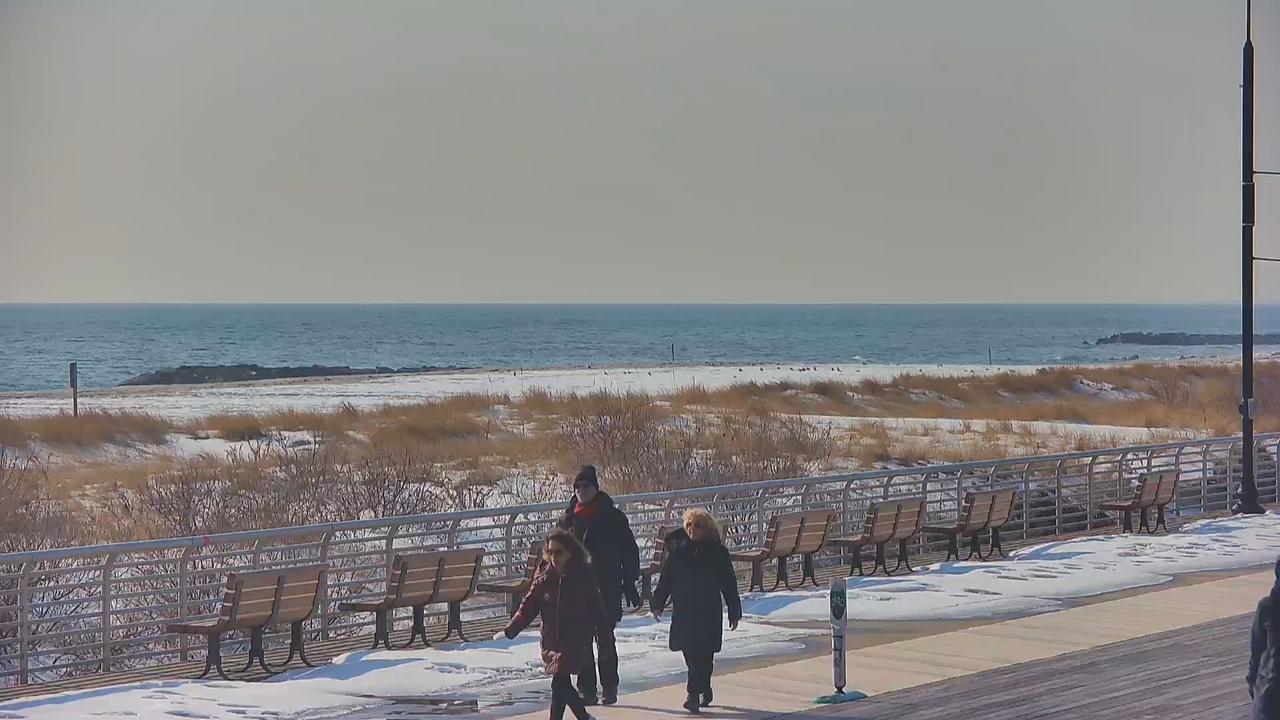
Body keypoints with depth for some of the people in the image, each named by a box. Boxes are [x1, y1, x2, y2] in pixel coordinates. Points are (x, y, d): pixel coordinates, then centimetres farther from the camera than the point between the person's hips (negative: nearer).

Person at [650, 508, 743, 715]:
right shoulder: (677, 550, 2)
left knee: (702, 655, -9)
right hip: (683, 612, 3)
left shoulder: (717, 552, -2)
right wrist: (658, 604, 5)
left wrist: (734, 612, 3)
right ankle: (704, 691, 25)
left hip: (709, 613, -3)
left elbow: (729, 584, 2)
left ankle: (694, 695, -11)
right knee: (691, 654, 7)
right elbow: (665, 579, 8)